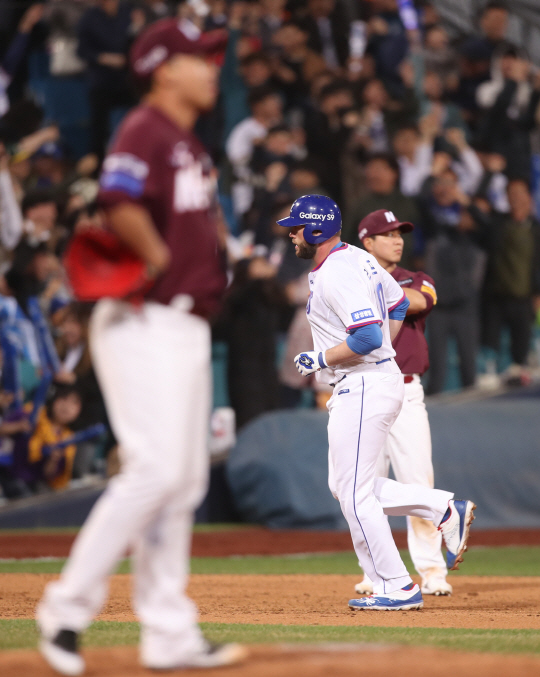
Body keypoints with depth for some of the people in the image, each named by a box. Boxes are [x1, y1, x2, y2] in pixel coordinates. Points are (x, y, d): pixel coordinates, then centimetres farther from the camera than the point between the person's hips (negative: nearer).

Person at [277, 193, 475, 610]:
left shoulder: (335, 275, -20)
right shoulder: (359, 260, 13)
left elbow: (368, 336, -28)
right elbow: (398, 304, 25)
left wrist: (320, 360, -16)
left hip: (362, 388, -11)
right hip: (383, 378, 11)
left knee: (354, 493, -5)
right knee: (346, 486, 15)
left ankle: (398, 588, -1)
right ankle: (445, 510, 12)